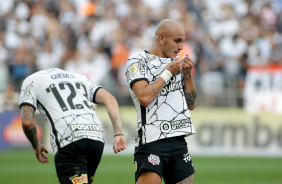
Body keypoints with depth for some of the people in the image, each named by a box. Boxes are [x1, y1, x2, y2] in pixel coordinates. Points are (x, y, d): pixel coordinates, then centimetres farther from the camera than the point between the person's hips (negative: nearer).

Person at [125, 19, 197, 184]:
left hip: (179, 142, 7)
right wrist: (168, 72, -9)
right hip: (152, 140, -7)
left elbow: (191, 104, 19)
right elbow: (144, 98, -18)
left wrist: (188, 75, 5)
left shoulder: (177, 63, 18)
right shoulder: (138, 61, -2)